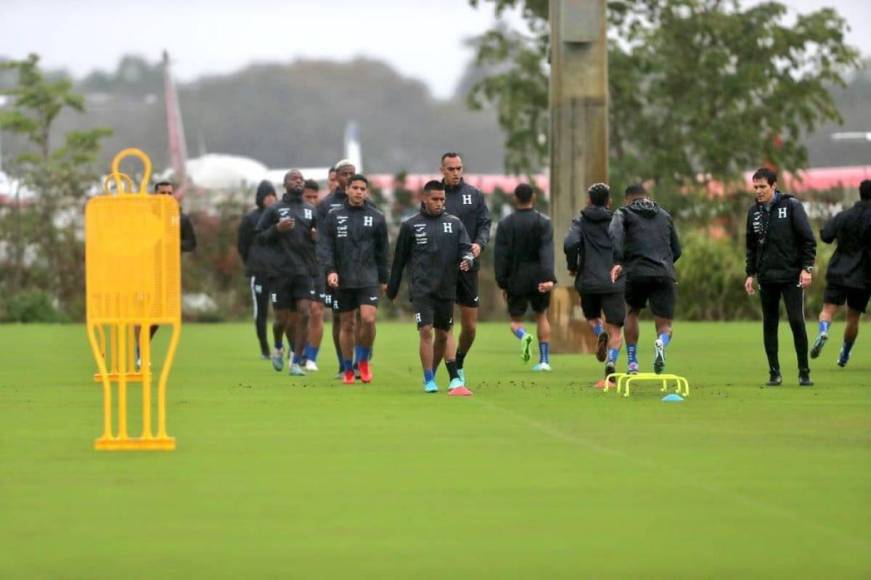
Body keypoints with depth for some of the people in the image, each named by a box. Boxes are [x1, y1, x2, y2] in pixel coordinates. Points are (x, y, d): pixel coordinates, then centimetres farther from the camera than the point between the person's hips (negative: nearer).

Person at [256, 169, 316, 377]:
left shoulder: (311, 210, 12)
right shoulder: (274, 210, 3)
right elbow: (259, 235, 2)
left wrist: (317, 236, -1)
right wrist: (277, 229, -15)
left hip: (304, 272, 2)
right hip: (280, 272, -2)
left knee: (303, 314, -11)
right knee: (283, 318, 1)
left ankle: (296, 363, -5)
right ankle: (278, 349, 34)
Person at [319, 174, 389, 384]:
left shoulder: (377, 218, 6)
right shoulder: (334, 217, 5)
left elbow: (382, 251, 10)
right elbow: (324, 246, -1)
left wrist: (383, 279, 11)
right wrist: (330, 270, -15)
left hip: (369, 278, -1)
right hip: (343, 280, 1)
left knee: (368, 319, -17)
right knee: (347, 325, 5)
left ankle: (363, 360, 7)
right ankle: (348, 370, 16)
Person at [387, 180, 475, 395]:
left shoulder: (454, 223, 8)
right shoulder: (411, 226, 3)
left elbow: (465, 247, 5)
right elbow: (399, 258, 8)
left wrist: (468, 259, -19)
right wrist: (392, 287, 12)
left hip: (446, 288, 2)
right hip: (421, 288, -2)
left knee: (444, 333, 8)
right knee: (426, 331, -11)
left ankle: (455, 379, 10)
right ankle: (429, 381, -5)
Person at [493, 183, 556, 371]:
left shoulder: (505, 224, -1)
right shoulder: (543, 223, -3)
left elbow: (500, 255, -4)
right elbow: (547, 252, -15)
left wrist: (502, 283, 0)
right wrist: (549, 278, -24)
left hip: (516, 280, -1)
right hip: (538, 278, 1)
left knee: (516, 319, 11)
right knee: (541, 316, 17)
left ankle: (523, 335, -25)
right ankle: (544, 360, 11)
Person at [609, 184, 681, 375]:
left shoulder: (624, 213, 14)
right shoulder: (665, 216, 25)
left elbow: (615, 233, -9)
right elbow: (677, 251, 25)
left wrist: (618, 262, -17)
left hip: (637, 273, -1)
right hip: (665, 275, 1)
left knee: (632, 313, 26)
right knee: (665, 326, 7)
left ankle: (632, 362, 20)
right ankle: (661, 343, -29)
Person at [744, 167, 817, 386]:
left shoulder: (791, 206, -6)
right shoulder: (754, 212, 8)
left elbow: (808, 239, -6)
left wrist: (807, 268, -13)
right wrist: (750, 274, 11)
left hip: (792, 275, -4)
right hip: (766, 277, 4)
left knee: (797, 321, -7)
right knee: (769, 324, 4)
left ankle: (804, 372, 0)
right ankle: (774, 372, 10)